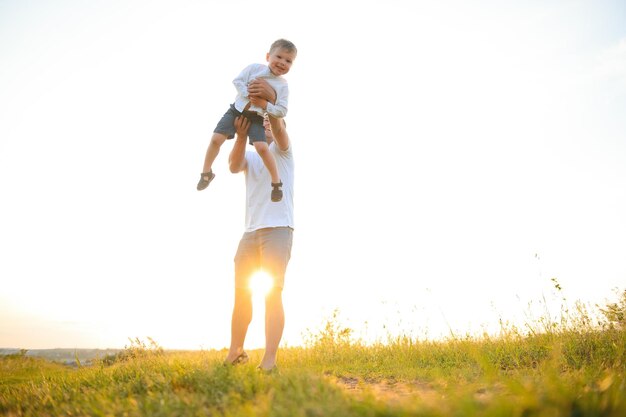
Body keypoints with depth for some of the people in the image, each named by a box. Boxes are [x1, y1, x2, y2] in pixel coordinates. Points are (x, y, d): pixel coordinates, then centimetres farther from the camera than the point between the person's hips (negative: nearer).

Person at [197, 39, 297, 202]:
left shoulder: (283, 85, -2)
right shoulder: (254, 68, -1)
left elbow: (282, 111, -7)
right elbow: (237, 81, -7)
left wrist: (265, 105, -21)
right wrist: (248, 98, -19)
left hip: (256, 117, -1)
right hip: (237, 110, 1)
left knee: (262, 147, -22)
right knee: (216, 139, -8)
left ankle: (276, 182, -3)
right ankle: (206, 172, 15)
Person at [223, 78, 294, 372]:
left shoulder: (282, 149, 7)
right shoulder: (249, 157, 19)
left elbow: (279, 130, -18)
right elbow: (233, 166, -6)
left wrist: (271, 101, -40)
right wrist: (241, 136, -27)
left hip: (278, 229, -5)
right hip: (251, 231, 5)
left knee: (273, 294, -9)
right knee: (241, 293, 8)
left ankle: (269, 360, -11)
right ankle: (235, 353, 20)